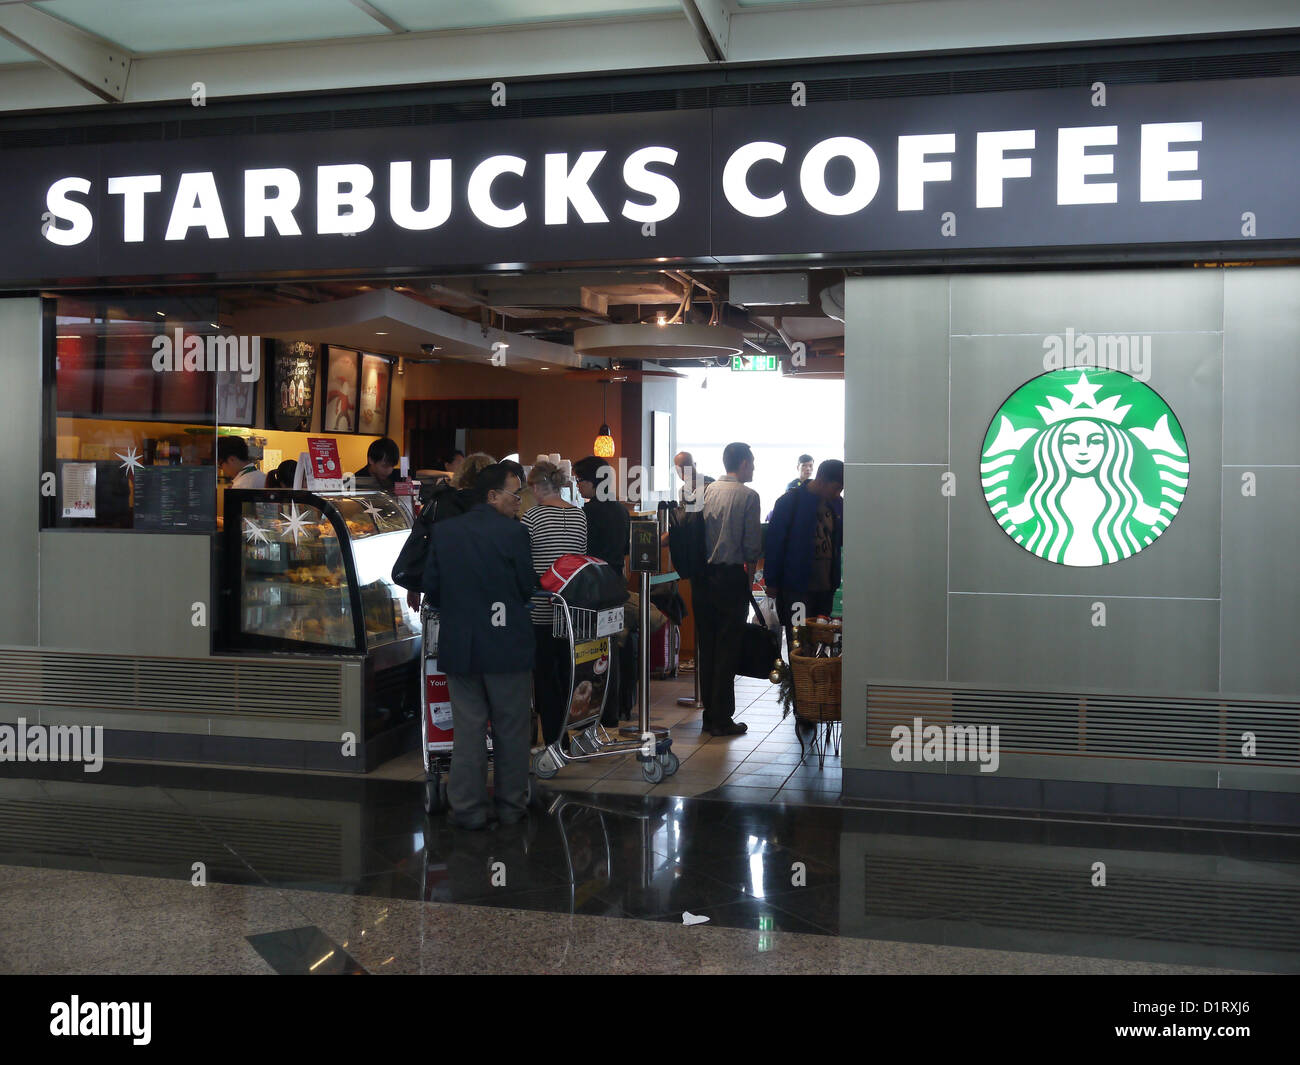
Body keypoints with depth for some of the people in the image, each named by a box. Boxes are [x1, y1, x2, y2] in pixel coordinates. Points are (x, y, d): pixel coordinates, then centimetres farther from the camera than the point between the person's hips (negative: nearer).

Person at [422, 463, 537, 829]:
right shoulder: (513, 533, -13)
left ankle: (468, 810, 13)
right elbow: (527, 588, -6)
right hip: (507, 645, -3)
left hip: (459, 645, 3)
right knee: (511, 731, 10)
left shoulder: (443, 532, 0)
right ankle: (511, 807, 19)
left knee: (468, 730, 9)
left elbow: (431, 587, 3)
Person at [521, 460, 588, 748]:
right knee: (570, 673, 14)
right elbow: (583, 557, 11)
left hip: (541, 608, -5)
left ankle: (553, 740, 5)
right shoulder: (579, 515, 5)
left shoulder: (532, 516, -10)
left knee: (545, 675, 3)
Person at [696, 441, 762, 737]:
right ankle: (722, 719, 2)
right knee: (727, 648, -1)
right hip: (732, 576, -6)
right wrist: (750, 564, 8)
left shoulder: (707, 491, 6)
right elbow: (752, 543, -10)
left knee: (707, 646, 11)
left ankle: (709, 714, 18)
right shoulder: (747, 495, -9)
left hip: (703, 576, 6)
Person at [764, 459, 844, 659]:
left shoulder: (832, 505, 9)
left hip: (825, 588, 6)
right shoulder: (789, 502, -9)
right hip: (796, 588, -6)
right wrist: (771, 582, -8)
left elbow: (839, 538, 21)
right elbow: (774, 542, -8)